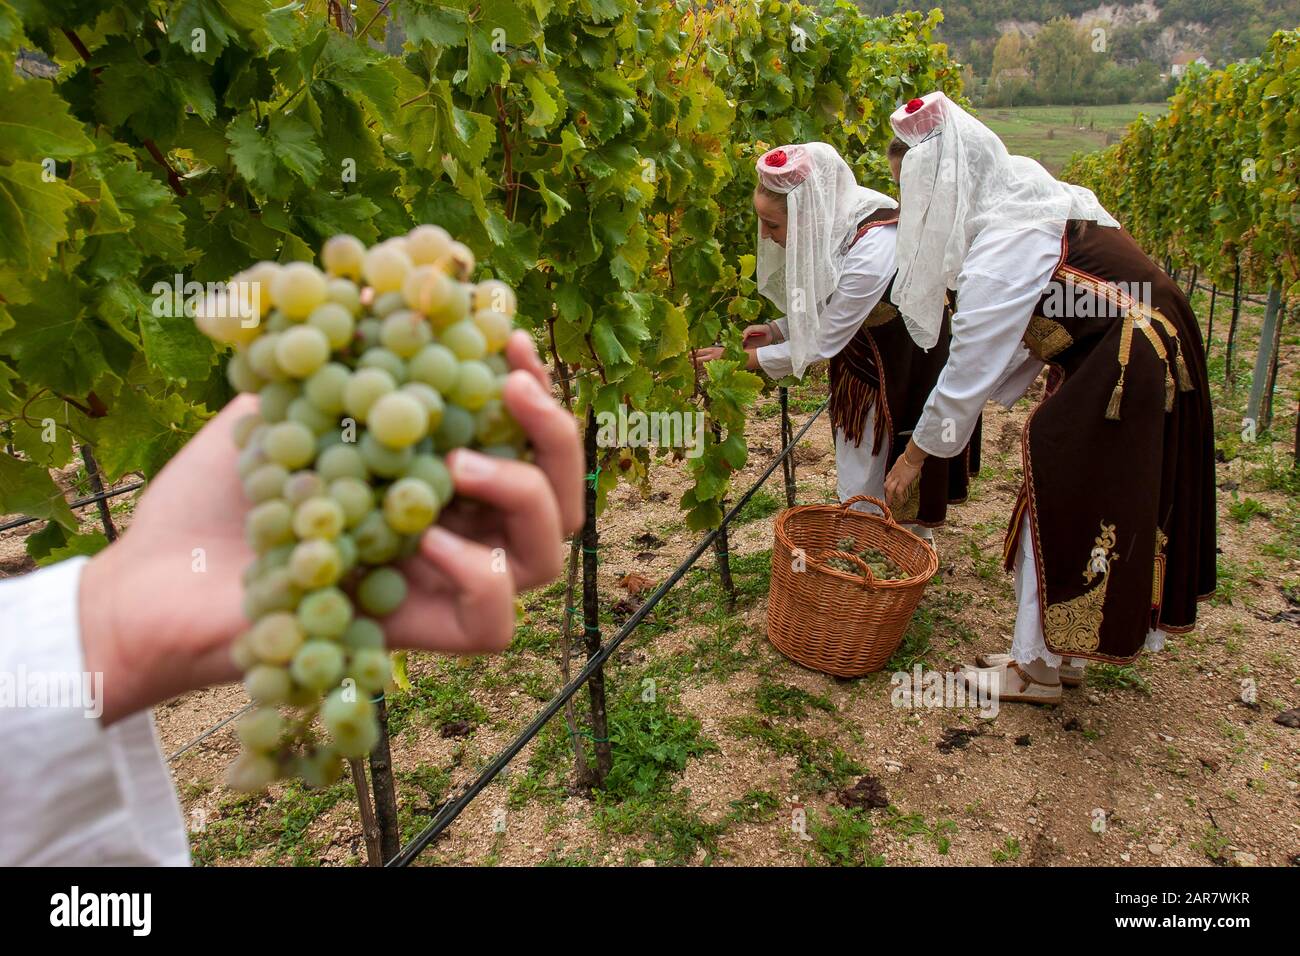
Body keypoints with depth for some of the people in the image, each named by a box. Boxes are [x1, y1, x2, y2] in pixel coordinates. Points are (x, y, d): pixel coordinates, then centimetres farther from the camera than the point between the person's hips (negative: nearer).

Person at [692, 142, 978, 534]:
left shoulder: (871, 254, -36)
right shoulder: (831, 222, -13)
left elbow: (823, 343, -25)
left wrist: (746, 358, -19)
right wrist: (777, 329, -11)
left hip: (906, 369, -7)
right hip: (862, 356, 8)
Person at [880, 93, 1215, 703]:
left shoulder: (1001, 252, -23)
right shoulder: (1027, 201, 6)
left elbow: (970, 371, -19)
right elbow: (1021, 333, 11)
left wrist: (914, 455, -8)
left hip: (1122, 375, -10)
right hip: (1155, 354, 10)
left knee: (1060, 514, 1)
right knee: (1083, 511, 17)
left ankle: (1035, 669, 16)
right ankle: (1066, 650, 31)